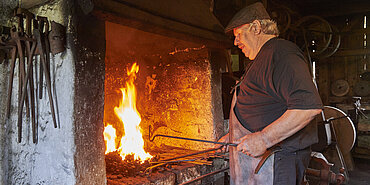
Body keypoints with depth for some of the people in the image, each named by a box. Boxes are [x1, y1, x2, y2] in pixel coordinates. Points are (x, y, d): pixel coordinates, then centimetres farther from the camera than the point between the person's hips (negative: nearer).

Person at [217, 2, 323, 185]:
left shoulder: (280, 52, -14)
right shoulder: (264, 58, 20)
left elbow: (309, 105, -28)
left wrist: (263, 139, -27)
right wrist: (233, 136, 22)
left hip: (275, 161, -10)